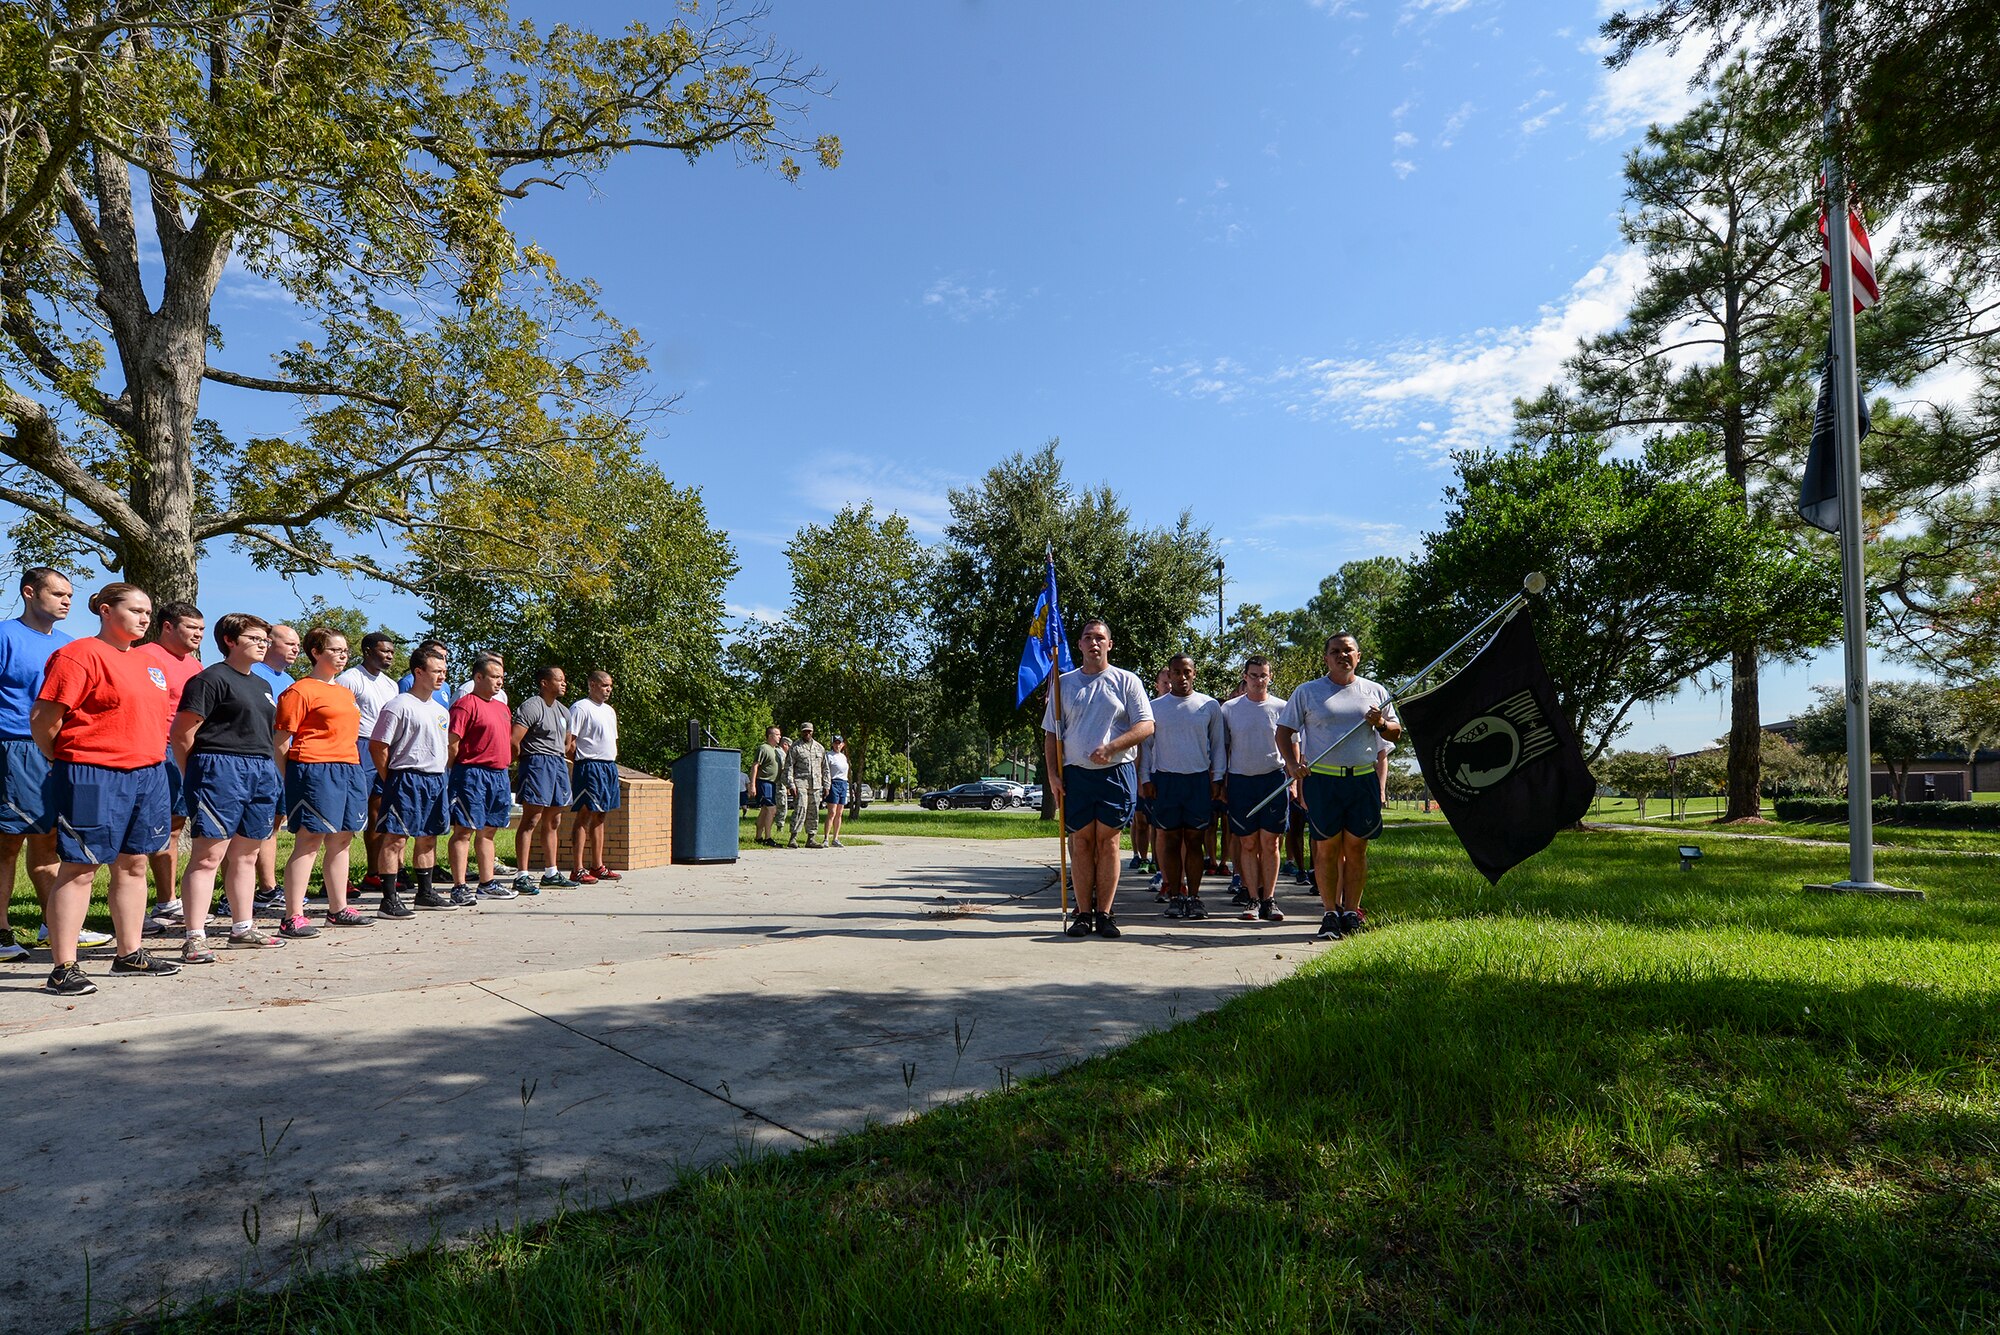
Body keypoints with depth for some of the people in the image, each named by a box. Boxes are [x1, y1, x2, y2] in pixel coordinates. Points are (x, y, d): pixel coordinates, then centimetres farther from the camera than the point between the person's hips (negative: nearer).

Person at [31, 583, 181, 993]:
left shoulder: (143, 663, 17)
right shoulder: (80, 654, -8)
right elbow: (43, 719, -11)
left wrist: (155, 764, 16)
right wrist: (67, 763, 0)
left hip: (148, 774, 8)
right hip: (94, 776, -8)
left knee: (133, 865, 12)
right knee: (79, 868, -3)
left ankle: (130, 954, 22)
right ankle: (63, 968, 3)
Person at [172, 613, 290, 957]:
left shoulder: (262, 685, 21)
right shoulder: (212, 678, -6)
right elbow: (181, 734, -10)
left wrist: (274, 780, 18)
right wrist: (196, 778, -7)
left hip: (262, 773, 8)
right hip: (221, 770, -8)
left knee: (245, 856, 14)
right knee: (208, 855, -9)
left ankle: (243, 928, 22)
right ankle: (195, 938, -7)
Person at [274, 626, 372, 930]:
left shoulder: (346, 693, 20)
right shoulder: (301, 690, -5)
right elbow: (282, 743, -7)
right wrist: (289, 781, -12)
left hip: (350, 769, 8)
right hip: (315, 769, -8)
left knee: (341, 841, 12)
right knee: (309, 840, -8)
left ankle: (338, 909, 21)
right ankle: (293, 916, -3)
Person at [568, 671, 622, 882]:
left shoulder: (610, 711, 20)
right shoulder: (580, 708, -7)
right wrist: (571, 773, -18)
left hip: (609, 766, 8)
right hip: (589, 766, -8)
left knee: (600, 817, 11)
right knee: (585, 816, -8)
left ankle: (597, 866, 16)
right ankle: (578, 870, -6)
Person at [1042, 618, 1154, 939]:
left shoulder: (1126, 681, 5)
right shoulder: (1064, 683, 12)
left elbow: (1146, 726, -2)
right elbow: (1051, 733, 12)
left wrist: (1110, 747, -15)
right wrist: (1052, 773, 0)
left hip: (1116, 772, -1)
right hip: (1075, 773, 2)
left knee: (1108, 841, 0)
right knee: (1081, 843, 3)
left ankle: (1104, 914, 7)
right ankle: (1084, 913, 9)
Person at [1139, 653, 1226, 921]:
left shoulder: (1210, 705, 8)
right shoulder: (1155, 707, 8)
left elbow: (1219, 744, 12)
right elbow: (1146, 745, 11)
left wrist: (1217, 778, 5)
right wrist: (1145, 778, 3)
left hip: (1199, 779, 0)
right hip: (1165, 779, 0)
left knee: (1195, 840, 2)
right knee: (1171, 840, 2)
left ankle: (1194, 896, 8)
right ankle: (1175, 897, 7)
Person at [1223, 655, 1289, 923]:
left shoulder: (1281, 707, 5)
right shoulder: (1230, 708, 5)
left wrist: (1292, 779, 3)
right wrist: (1221, 781, 4)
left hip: (1273, 778, 0)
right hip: (1240, 780, 1)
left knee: (1270, 843, 0)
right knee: (1248, 844, 2)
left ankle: (1269, 899, 6)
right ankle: (1253, 899, 7)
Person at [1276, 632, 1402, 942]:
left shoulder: (1375, 691, 13)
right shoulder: (1307, 692, 7)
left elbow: (1396, 734, 18)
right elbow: (1284, 732, 7)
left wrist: (1381, 724, -5)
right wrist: (1293, 766, -8)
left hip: (1363, 778, 2)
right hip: (1321, 778, -2)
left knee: (1357, 848, 4)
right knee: (1327, 848, 0)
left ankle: (1351, 911, 14)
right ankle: (1331, 913, 9)